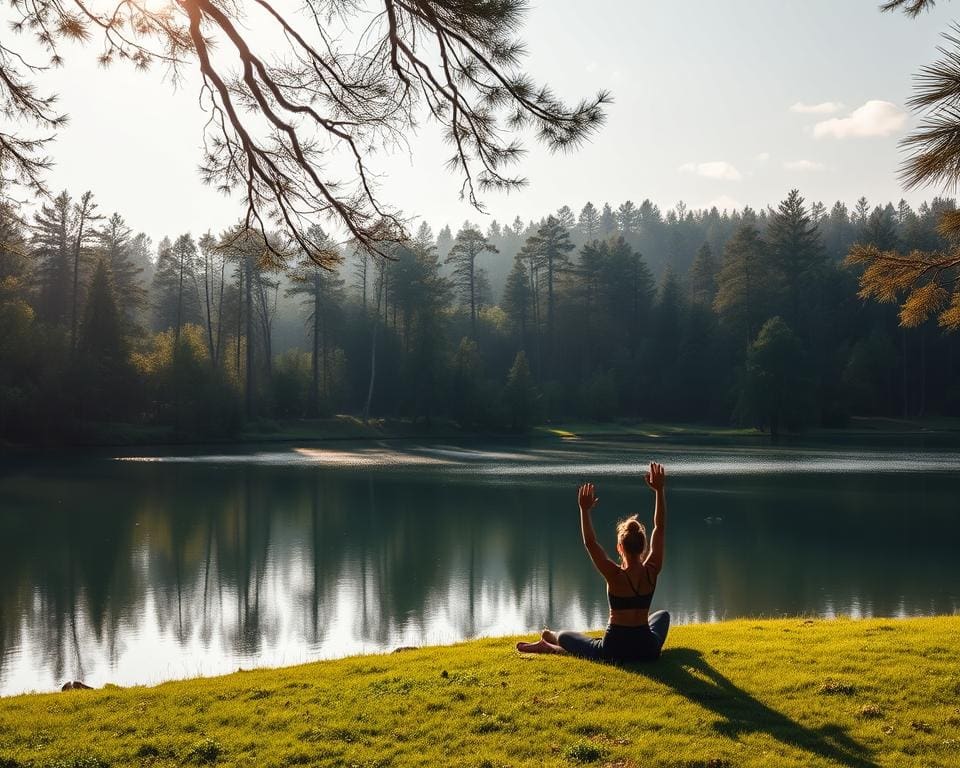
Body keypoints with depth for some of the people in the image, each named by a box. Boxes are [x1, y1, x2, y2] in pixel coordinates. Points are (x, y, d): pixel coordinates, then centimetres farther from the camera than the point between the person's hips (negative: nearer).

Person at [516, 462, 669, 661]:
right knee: (663, 615, 39)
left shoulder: (616, 576, -21)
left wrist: (585, 510, -18)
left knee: (564, 637, 23)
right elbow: (659, 528, -5)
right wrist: (659, 490, -3)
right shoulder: (651, 572, -11)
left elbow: (590, 542, -19)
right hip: (648, 650, 3)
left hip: (615, 651, -3)